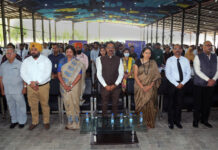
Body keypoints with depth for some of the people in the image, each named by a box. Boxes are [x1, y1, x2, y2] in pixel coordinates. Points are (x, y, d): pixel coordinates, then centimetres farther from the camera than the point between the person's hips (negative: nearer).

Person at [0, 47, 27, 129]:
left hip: (18, 90, -4)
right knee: (11, 106, 14)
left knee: (20, 105, 5)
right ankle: (14, 120, 30)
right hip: (7, 91, 4)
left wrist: (24, 87, -9)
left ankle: (22, 121, 19)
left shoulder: (19, 64, -5)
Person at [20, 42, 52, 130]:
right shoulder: (26, 61, 7)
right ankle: (34, 122, 28)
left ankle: (46, 122, 22)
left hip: (43, 86, -3)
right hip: (31, 86, 3)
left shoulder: (46, 60, -4)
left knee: (45, 104, 6)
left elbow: (47, 73, -12)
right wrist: (30, 83, -14)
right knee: (33, 105, 11)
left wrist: (37, 82, -18)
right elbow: (23, 73, 0)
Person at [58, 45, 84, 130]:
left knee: (75, 104, 1)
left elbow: (79, 76, -7)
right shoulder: (62, 62, 7)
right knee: (67, 104, 5)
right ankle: (70, 123, 16)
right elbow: (59, 74, 2)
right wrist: (64, 85, -11)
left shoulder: (77, 63, -1)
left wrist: (71, 86, -15)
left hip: (74, 86, -2)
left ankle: (75, 123, 13)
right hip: (64, 86, 2)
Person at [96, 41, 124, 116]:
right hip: (105, 87, -1)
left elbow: (121, 74, 1)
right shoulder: (101, 59, -1)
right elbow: (99, 74, -3)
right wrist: (105, 85, -10)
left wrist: (115, 85, -9)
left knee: (115, 104, 10)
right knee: (104, 104, 7)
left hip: (116, 87, 1)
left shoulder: (119, 60, 2)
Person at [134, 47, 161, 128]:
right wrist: (142, 87, -12)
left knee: (150, 105, 1)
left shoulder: (153, 63, 5)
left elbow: (156, 75, 0)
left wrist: (150, 86, -12)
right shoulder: (138, 62, 2)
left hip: (150, 88, 1)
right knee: (141, 105, 4)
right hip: (139, 87, 0)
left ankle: (150, 123, 14)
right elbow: (135, 75, -3)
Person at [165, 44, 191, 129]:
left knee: (179, 103, 11)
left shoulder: (185, 60, 3)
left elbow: (188, 73, 2)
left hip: (182, 84, 2)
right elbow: (168, 74, -9)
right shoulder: (169, 60, -4)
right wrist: (176, 84, -14)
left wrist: (182, 83, -10)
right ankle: (171, 121, 21)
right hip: (172, 83, -2)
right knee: (171, 103, 8)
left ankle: (177, 121, 26)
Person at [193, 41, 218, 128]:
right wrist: (208, 80, -16)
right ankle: (196, 120, 17)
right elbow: (197, 71, -12)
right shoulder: (198, 57, -4)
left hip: (211, 84, 4)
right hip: (199, 84, -4)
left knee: (207, 103, 9)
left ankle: (204, 120, 25)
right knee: (198, 103, 3)